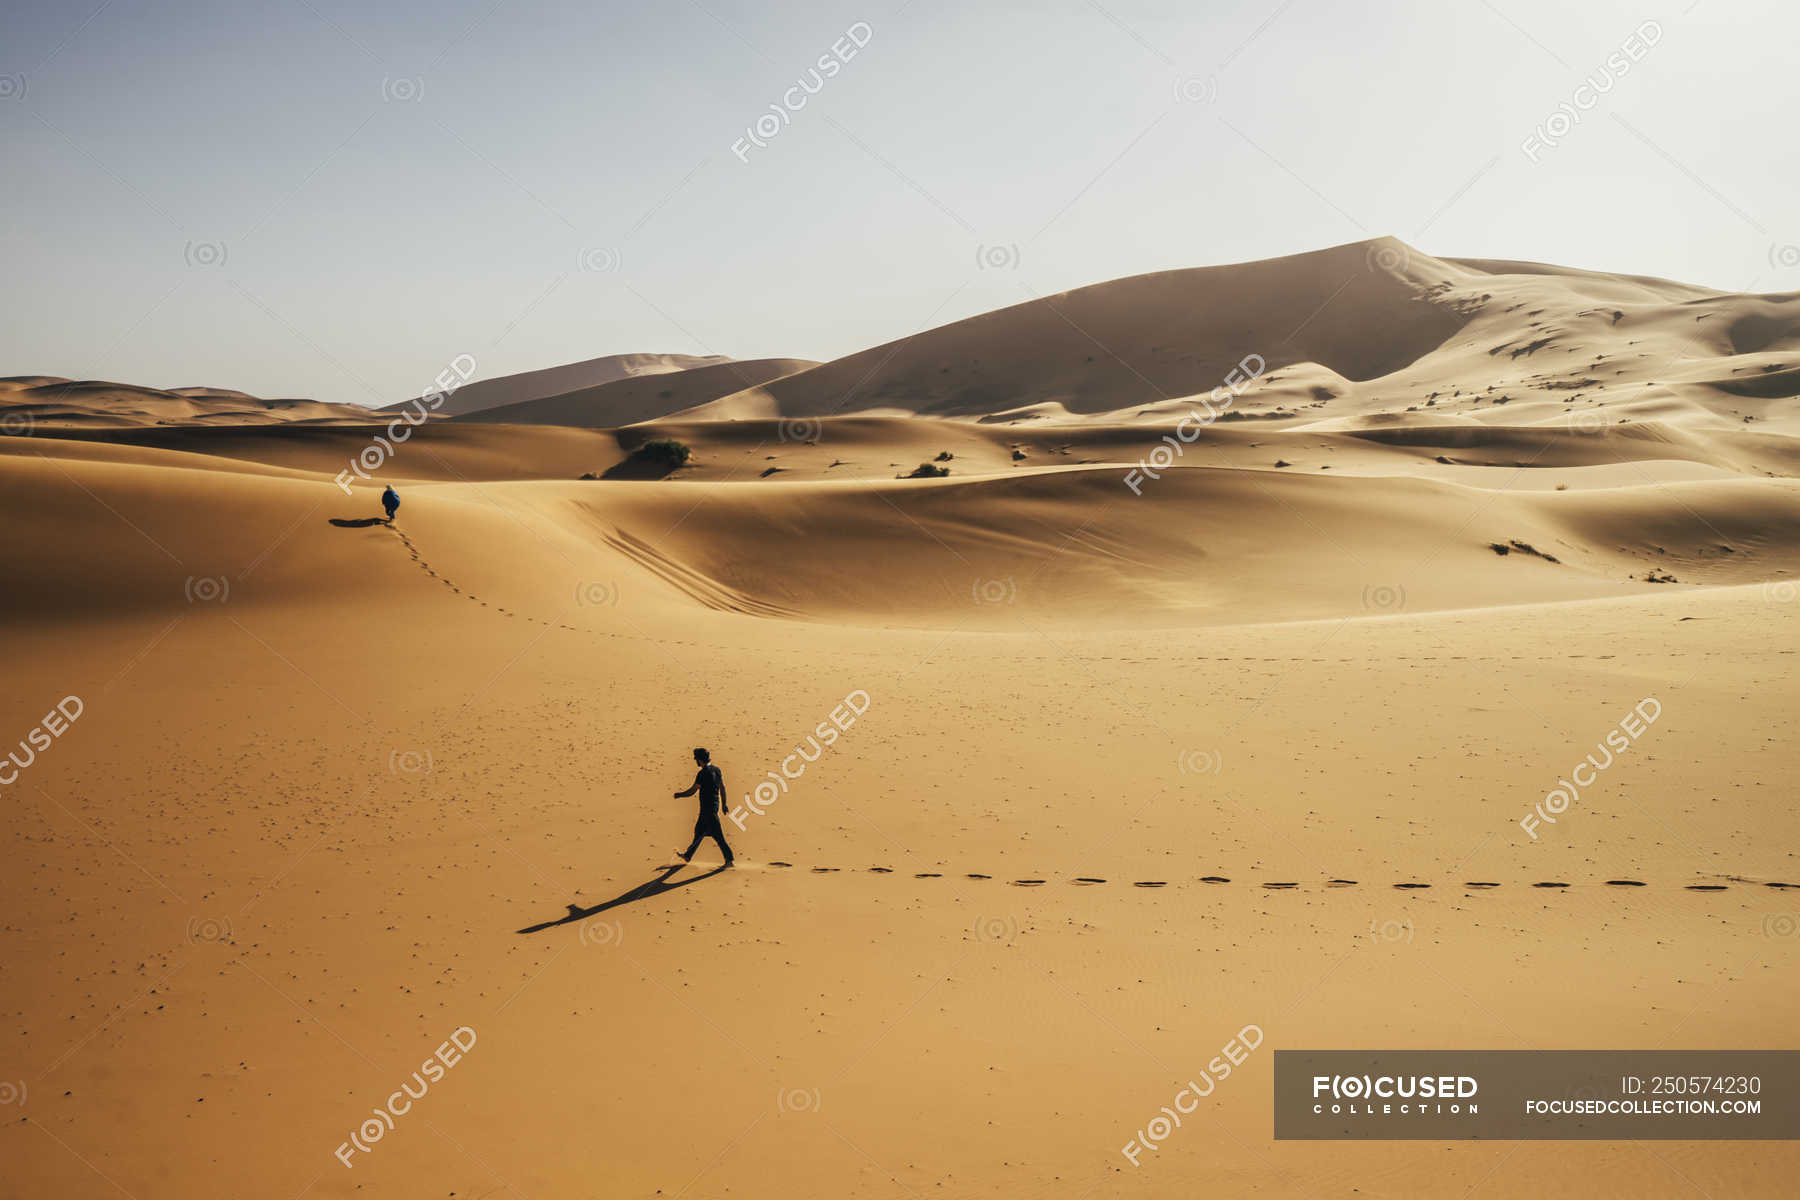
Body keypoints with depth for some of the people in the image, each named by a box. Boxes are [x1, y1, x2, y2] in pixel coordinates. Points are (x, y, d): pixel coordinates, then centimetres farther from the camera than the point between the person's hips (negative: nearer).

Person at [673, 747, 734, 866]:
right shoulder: (716, 770, 7)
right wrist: (724, 804, 20)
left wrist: (679, 795, 2)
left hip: (707, 808, -9)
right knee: (699, 831, 19)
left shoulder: (703, 773, -18)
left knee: (717, 835, -7)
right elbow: (722, 787, 13)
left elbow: (692, 791, -14)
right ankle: (688, 856, 31)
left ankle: (729, 859, -7)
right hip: (715, 805, 9)